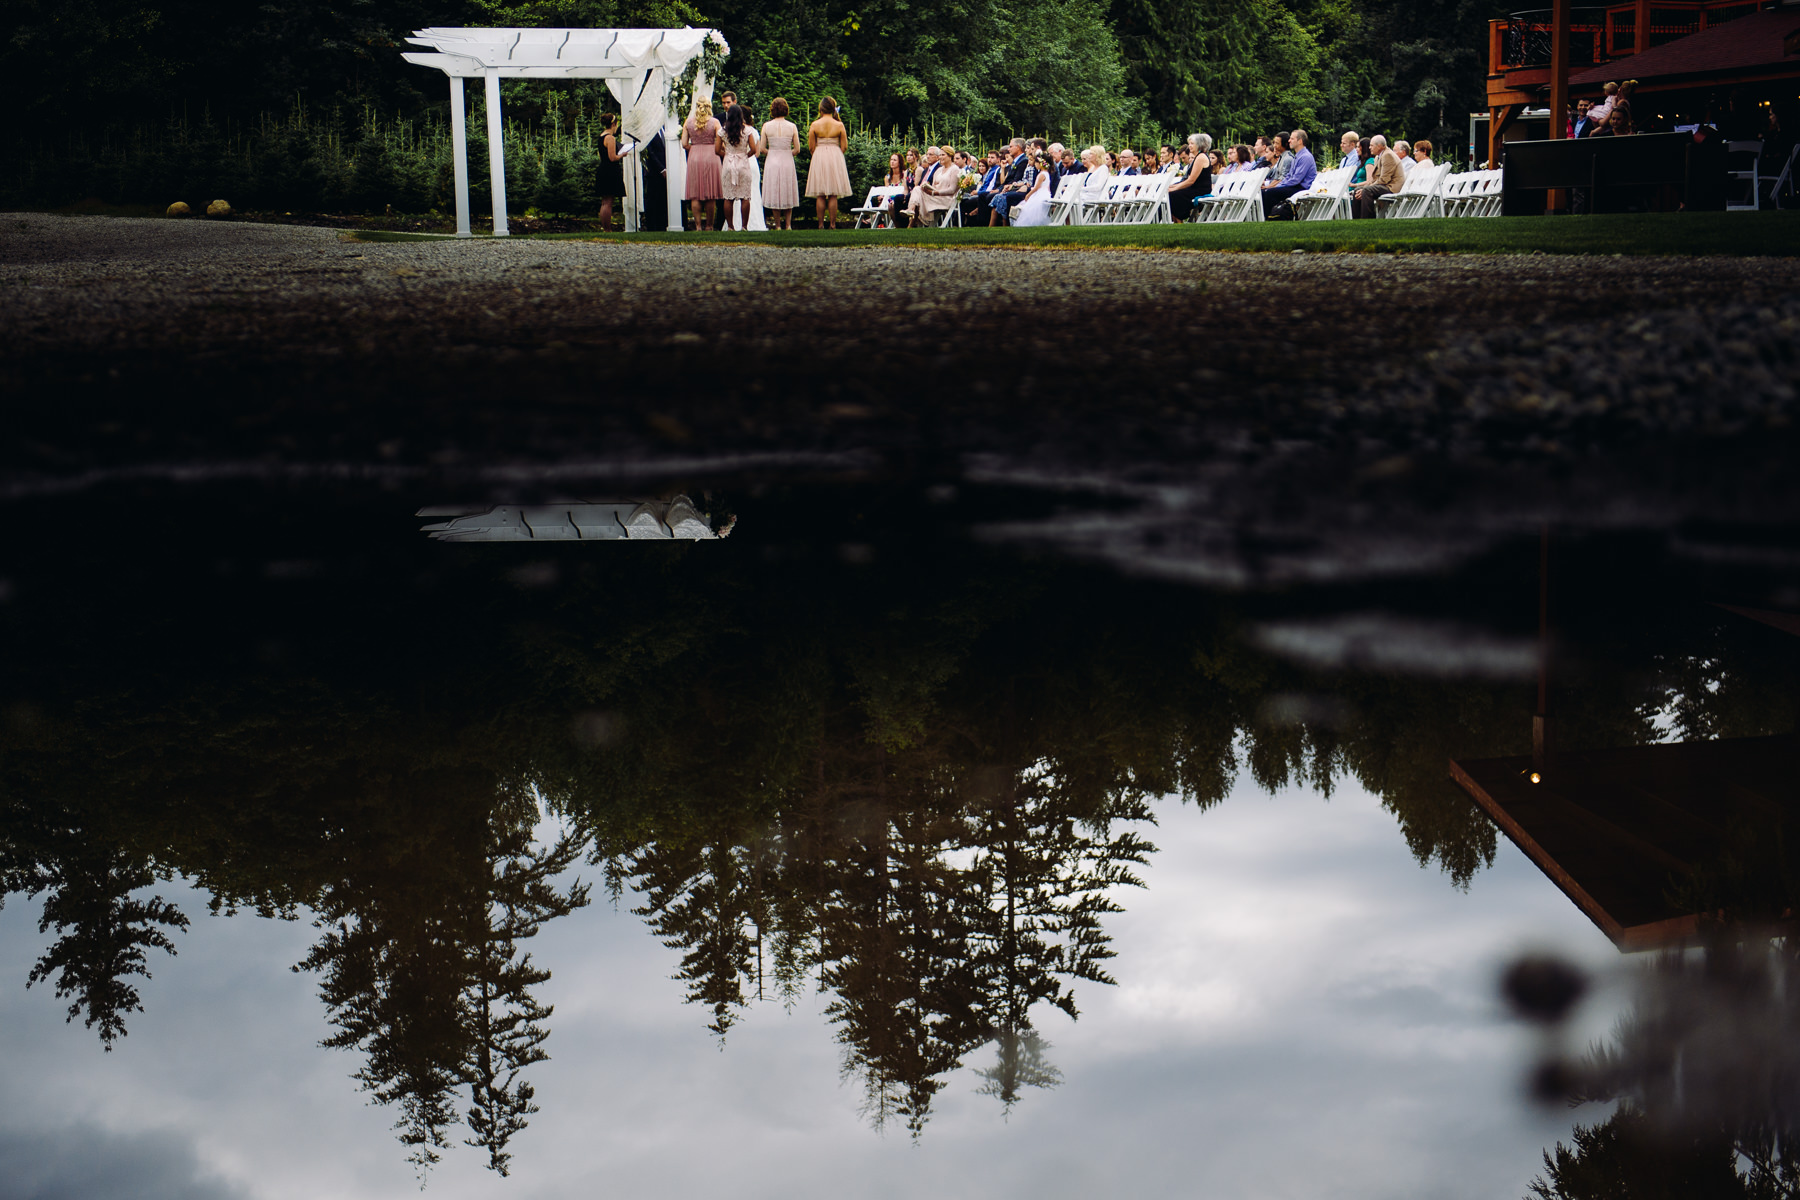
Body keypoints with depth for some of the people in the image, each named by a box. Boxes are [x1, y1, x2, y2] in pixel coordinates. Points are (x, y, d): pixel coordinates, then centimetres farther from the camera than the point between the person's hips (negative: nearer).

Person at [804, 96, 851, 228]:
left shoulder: (814, 125, -4)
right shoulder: (839, 125, -3)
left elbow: (811, 147, -3)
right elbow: (844, 146, 0)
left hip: (819, 158, 0)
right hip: (835, 158, 0)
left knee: (820, 195, 4)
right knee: (833, 195, 3)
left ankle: (821, 224, 1)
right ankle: (833, 224, 1)